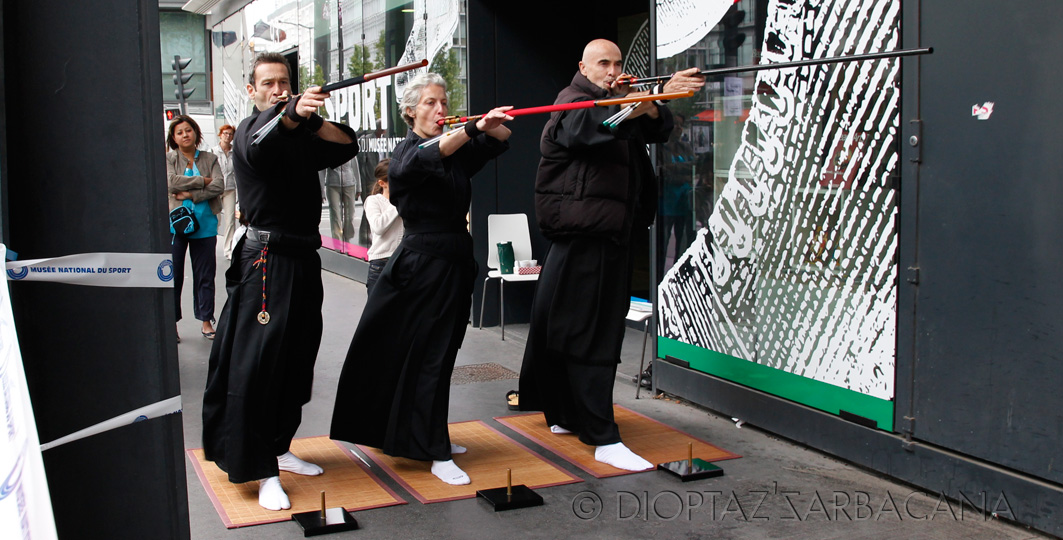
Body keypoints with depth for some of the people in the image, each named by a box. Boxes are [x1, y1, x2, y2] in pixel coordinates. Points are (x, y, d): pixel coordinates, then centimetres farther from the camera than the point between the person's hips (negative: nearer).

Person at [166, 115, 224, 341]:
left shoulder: (210, 159, 10)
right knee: (173, 274, 1)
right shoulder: (168, 159, 5)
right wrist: (202, 181, -8)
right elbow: (171, 182, -13)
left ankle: (206, 321, 14)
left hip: (205, 224, 2)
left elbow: (218, 186, -4)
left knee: (205, 275, 5)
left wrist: (191, 194, -13)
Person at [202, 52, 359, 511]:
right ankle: (263, 472, -7)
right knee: (255, 364, -10)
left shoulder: (302, 136, 17)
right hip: (266, 261, -8)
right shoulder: (250, 130, -5)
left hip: (303, 260, 8)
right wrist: (292, 114, -50)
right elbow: (260, 145, -30)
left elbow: (346, 145, 5)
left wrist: (311, 119, -12)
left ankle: (277, 448, 28)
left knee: (296, 361, 14)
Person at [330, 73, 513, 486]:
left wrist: (491, 126, -22)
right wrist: (473, 129, -45)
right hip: (422, 261, -7)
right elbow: (430, 157, -30)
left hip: (455, 261, 7)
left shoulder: (457, 150, 11)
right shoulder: (407, 151, -7)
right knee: (428, 356, -4)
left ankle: (429, 438, 28)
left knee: (439, 355, 15)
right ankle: (436, 454, 2)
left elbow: (501, 140, 3)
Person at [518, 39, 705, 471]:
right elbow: (600, 122, -29)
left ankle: (564, 415, 28)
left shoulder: (618, 103, 19)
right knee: (588, 336, -9)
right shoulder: (573, 103, -6)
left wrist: (648, 105, -17)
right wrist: (659, 94, -41)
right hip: (582, 236, -9)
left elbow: (660, 129, 5)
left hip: (612, 237, 9)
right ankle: (604, 439, -9)